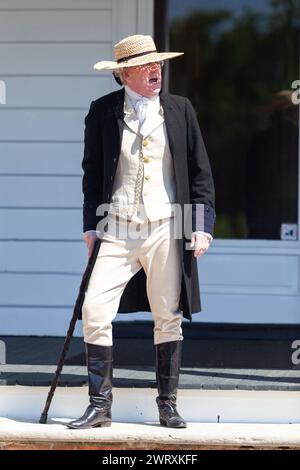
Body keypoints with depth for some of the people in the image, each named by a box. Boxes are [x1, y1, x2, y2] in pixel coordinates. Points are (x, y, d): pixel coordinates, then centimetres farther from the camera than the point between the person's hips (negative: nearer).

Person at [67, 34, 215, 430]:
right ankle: (99, 405, 1)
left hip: (166, 230, 1)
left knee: (168, 319, 5)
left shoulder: (180, 110, 5)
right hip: (117, 231, -1)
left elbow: (200, 172, 8)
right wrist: (91, 226, 5)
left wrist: (202, 225, 1)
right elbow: (92, 172, 9)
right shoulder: (102, 112, 3)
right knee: (95, 312, -9)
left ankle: (168, 405, 16)